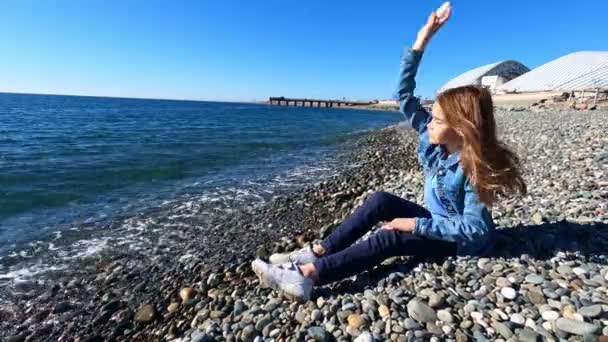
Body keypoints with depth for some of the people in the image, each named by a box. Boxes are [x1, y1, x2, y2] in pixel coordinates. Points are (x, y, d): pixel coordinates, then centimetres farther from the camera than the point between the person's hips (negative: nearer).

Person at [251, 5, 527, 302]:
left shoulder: (475, 169, -26)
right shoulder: (432, 140, -8)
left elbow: (473, 229, -27)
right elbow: (405, 96, -12)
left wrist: (416, 224, -27)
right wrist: (420, 42, -19)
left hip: (462, 241, -7)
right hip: (437, 223, 7)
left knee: (389, 239, -29)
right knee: (380, 201, -16)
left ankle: (307, 275, -34)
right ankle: (317, 252, -18)